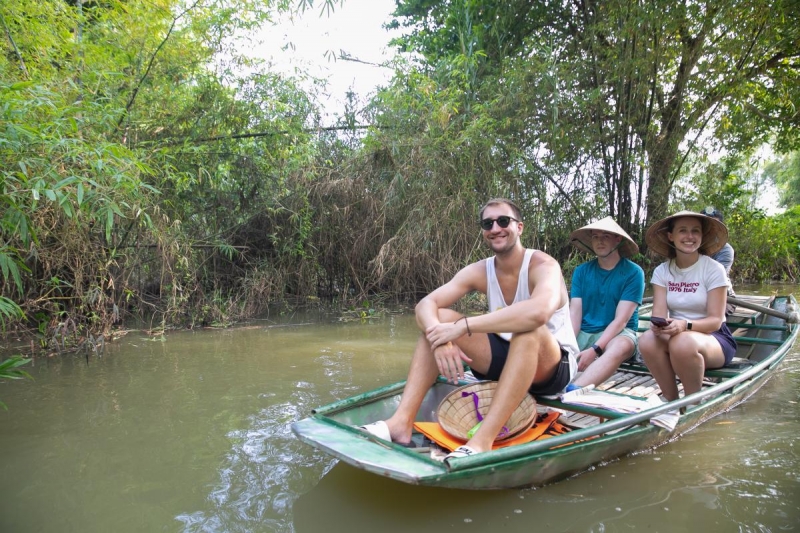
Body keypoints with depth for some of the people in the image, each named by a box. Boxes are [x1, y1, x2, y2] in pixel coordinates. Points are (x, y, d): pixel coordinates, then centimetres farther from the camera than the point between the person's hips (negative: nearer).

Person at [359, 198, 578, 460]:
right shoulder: (479, 271, -2)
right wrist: (439, 337, -35)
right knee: (438, 319, -11)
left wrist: (464, 326, -40)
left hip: (552, 367, -5)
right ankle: (401, 421, -22)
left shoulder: (543, 265, -18)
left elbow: (539, 311, -43)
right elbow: (425, 305, -12)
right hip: (504, 359, 5)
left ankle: (482, 441, -42)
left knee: (529, 329, -38)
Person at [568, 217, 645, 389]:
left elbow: (620, 320, -13)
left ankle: (572, 390, -60)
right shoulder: (581, 271, 6)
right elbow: (574, 313, -3)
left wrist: (594, 350, -26)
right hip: (583, 333, 4)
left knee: (620, 347, -38)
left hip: (618, 333, -4)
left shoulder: (633, 272, -5)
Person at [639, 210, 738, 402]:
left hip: (714, 338, -3)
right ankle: (671, 400, -11)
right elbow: (659, 313, -9)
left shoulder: (714, 269, -9)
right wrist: (658, 325, -33)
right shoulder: (662, 271, 1)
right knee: (647, 341, -30)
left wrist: (685, 325, -34)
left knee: (683, 343, -37)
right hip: (677, 334, 3)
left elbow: (716, 320, -15)